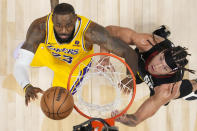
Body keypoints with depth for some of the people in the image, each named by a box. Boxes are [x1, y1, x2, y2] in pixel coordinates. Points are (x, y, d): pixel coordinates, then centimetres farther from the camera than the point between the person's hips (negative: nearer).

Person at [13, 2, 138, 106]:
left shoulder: (90, 31, -45)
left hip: (75, 64, -1)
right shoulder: (40, 27, -41)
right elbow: (20, 65, -43)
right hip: (48, 52, 2)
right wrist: (27, 86, -66)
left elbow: (129, 52, -43)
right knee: (19, 55, 25)